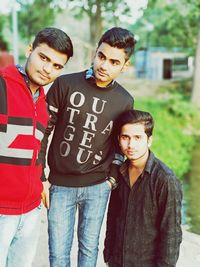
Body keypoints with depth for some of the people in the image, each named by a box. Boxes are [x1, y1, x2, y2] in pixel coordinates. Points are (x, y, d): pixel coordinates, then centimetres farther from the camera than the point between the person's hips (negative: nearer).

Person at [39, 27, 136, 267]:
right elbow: (43, 131, -3)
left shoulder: (125, 101, 0)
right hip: (60, 185, -1)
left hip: (97, 188, 2)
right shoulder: (64, 85, -8)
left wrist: (111, 180, 4)